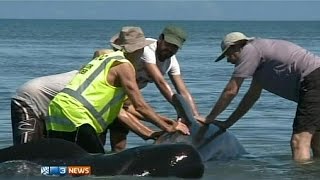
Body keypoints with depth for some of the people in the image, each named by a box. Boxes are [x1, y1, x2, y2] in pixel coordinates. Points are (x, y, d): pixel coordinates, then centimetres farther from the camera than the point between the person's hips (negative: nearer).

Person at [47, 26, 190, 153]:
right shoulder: (124, 65, 0)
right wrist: (168, 128, 3)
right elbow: (139, 105, -5)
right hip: (74, 115, -9)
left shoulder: (107, 57, 29)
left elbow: (118, 111, 31)